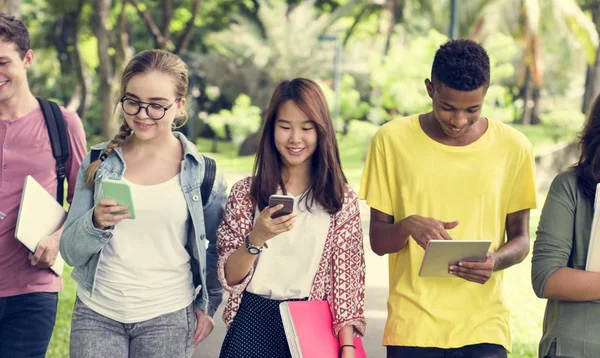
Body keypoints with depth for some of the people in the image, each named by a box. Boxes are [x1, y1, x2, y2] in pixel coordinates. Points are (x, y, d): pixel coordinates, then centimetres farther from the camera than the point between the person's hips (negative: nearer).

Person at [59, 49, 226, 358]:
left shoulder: (201, 171, -1)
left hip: (168, 318, -1)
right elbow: (70, 251, 1)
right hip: (96, 314, 1)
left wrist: (208, 305, 5)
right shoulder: (98, 162, 3)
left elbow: (218, 247, 11)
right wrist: (97, 222, -17)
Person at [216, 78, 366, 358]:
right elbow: (229, 278, -3)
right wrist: (258, 237, -20)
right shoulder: (246, 193, 1)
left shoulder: (341, 199, 1)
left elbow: (347, 281, -2)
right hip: (253, 323, 0)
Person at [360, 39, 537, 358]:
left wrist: (496, 260, -13)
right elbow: (377, 240, 2)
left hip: (484, 329, 0)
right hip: (411, 329, 0)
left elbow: (520, 238, 10)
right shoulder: (392, 140, -1)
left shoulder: (513, 147, 1)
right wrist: (408, 226, -20)